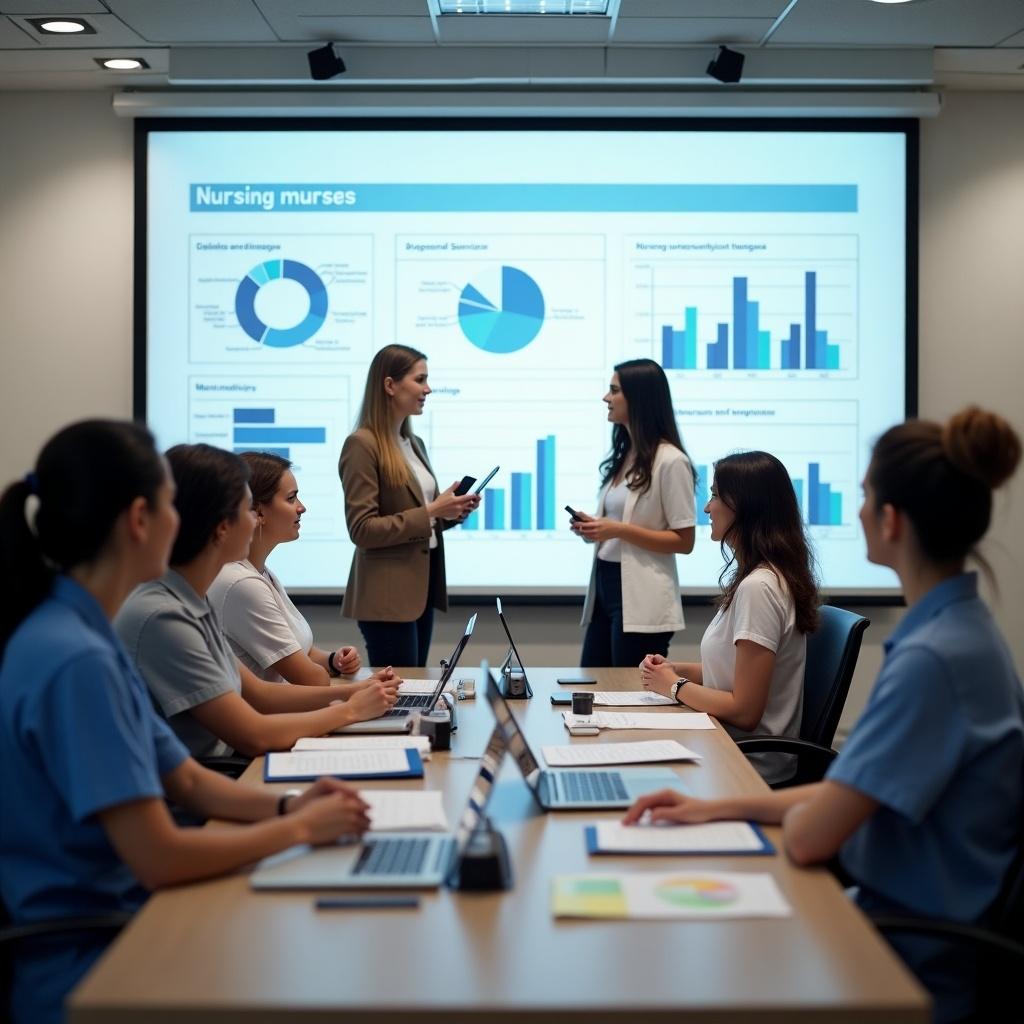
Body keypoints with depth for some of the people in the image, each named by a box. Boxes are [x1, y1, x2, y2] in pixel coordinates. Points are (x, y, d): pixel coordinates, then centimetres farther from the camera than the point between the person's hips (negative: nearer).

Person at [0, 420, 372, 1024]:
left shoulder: (88, 636, 7)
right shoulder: (75, 660, -25)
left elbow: (188, 782, 14)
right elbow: (159, 857, -26)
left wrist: (286, 805, -4)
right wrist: (298, 828, -13)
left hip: (118, 920, 9)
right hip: (86, 966, -9)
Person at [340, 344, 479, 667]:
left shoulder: (414, 444, 14)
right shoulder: (362, 444, -13)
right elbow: (362, 529, -18)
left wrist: (451, 512, 2)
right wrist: (430, 513, -20)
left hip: (423, 586, 9)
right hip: (389, 594, -9)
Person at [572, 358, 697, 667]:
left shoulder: (670, 461, -12)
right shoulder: (623, 456, 14)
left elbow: (684, 542, -13)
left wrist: (618, 530, -21)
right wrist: (592, 528, 3)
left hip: (641, 599, -8)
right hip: (604, 587, 9)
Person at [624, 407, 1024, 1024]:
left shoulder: (934, 659, -26)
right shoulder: (962, 631, 4)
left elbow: (809, 837, -25)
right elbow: (852, 790, 11)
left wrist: (796, 809, -3)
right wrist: (719, 808, 6)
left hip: (920, 968, -8)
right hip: (910, 926, 8)